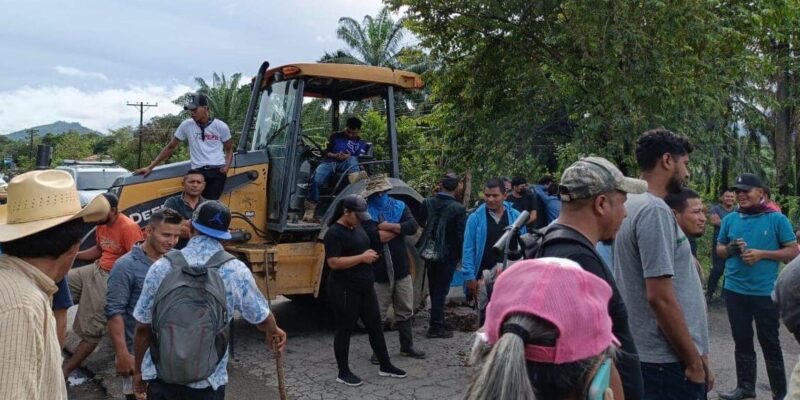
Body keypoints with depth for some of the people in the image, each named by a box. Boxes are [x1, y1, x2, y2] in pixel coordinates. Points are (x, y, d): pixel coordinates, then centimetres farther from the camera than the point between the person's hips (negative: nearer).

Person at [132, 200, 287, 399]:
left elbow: (142, 327, -1)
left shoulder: (161, 267, -8)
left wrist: (138, 370, 15)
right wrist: (274, 332, 25)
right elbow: (262, 318, 2)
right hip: (207, 383, -1)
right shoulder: (236, 272, -12)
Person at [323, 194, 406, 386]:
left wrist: (370, 254, 8)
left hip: (365, 287, 9)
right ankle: (343, 373, 17)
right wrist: (362, 257, -22)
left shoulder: (357, 227, 12)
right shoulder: (334, 233, -16)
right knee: (345, 329, 3)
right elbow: (334, 263, -23)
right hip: (344, 290, -9)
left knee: (375, 325, 14)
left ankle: (385, 366, 26)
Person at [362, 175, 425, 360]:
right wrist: (399, 229, -9)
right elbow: (374, 237, -21)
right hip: (378, 272, -4)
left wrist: (388, 226, -16)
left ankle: (407, 346, 30)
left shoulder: (399, 206, 7)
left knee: (405, 311, 14)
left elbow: (413, 227, -9)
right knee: (378, 314, 4)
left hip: (401, 269, 4)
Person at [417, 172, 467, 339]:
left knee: (434, 289, 18)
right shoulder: (459, 209, -17)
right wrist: (462, 257, -1)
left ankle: (438, 322, 30)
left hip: (430, 254, 4)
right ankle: (435, 327, 10)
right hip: (448, 255, -4)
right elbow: (461, 235, -13)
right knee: (441, 291, 5)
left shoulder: (427, 203, -7)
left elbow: (420, 222, 8)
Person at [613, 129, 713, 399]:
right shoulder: (655, 210, -19)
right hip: (667, 360, -9)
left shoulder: (631, 204, 10)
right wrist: (695, 362, -14)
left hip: (641, 352, 9)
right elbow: (660, 298, -24)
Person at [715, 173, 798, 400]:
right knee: (742, 340, 13)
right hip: (734, 290, 4)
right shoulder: (730, 219, 5)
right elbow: (719, 249, 13)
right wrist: (730, 248, -9)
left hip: (765, 292, -3)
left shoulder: (777, 219, -6)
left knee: (770, 342, 7)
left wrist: (762, 254, -17)